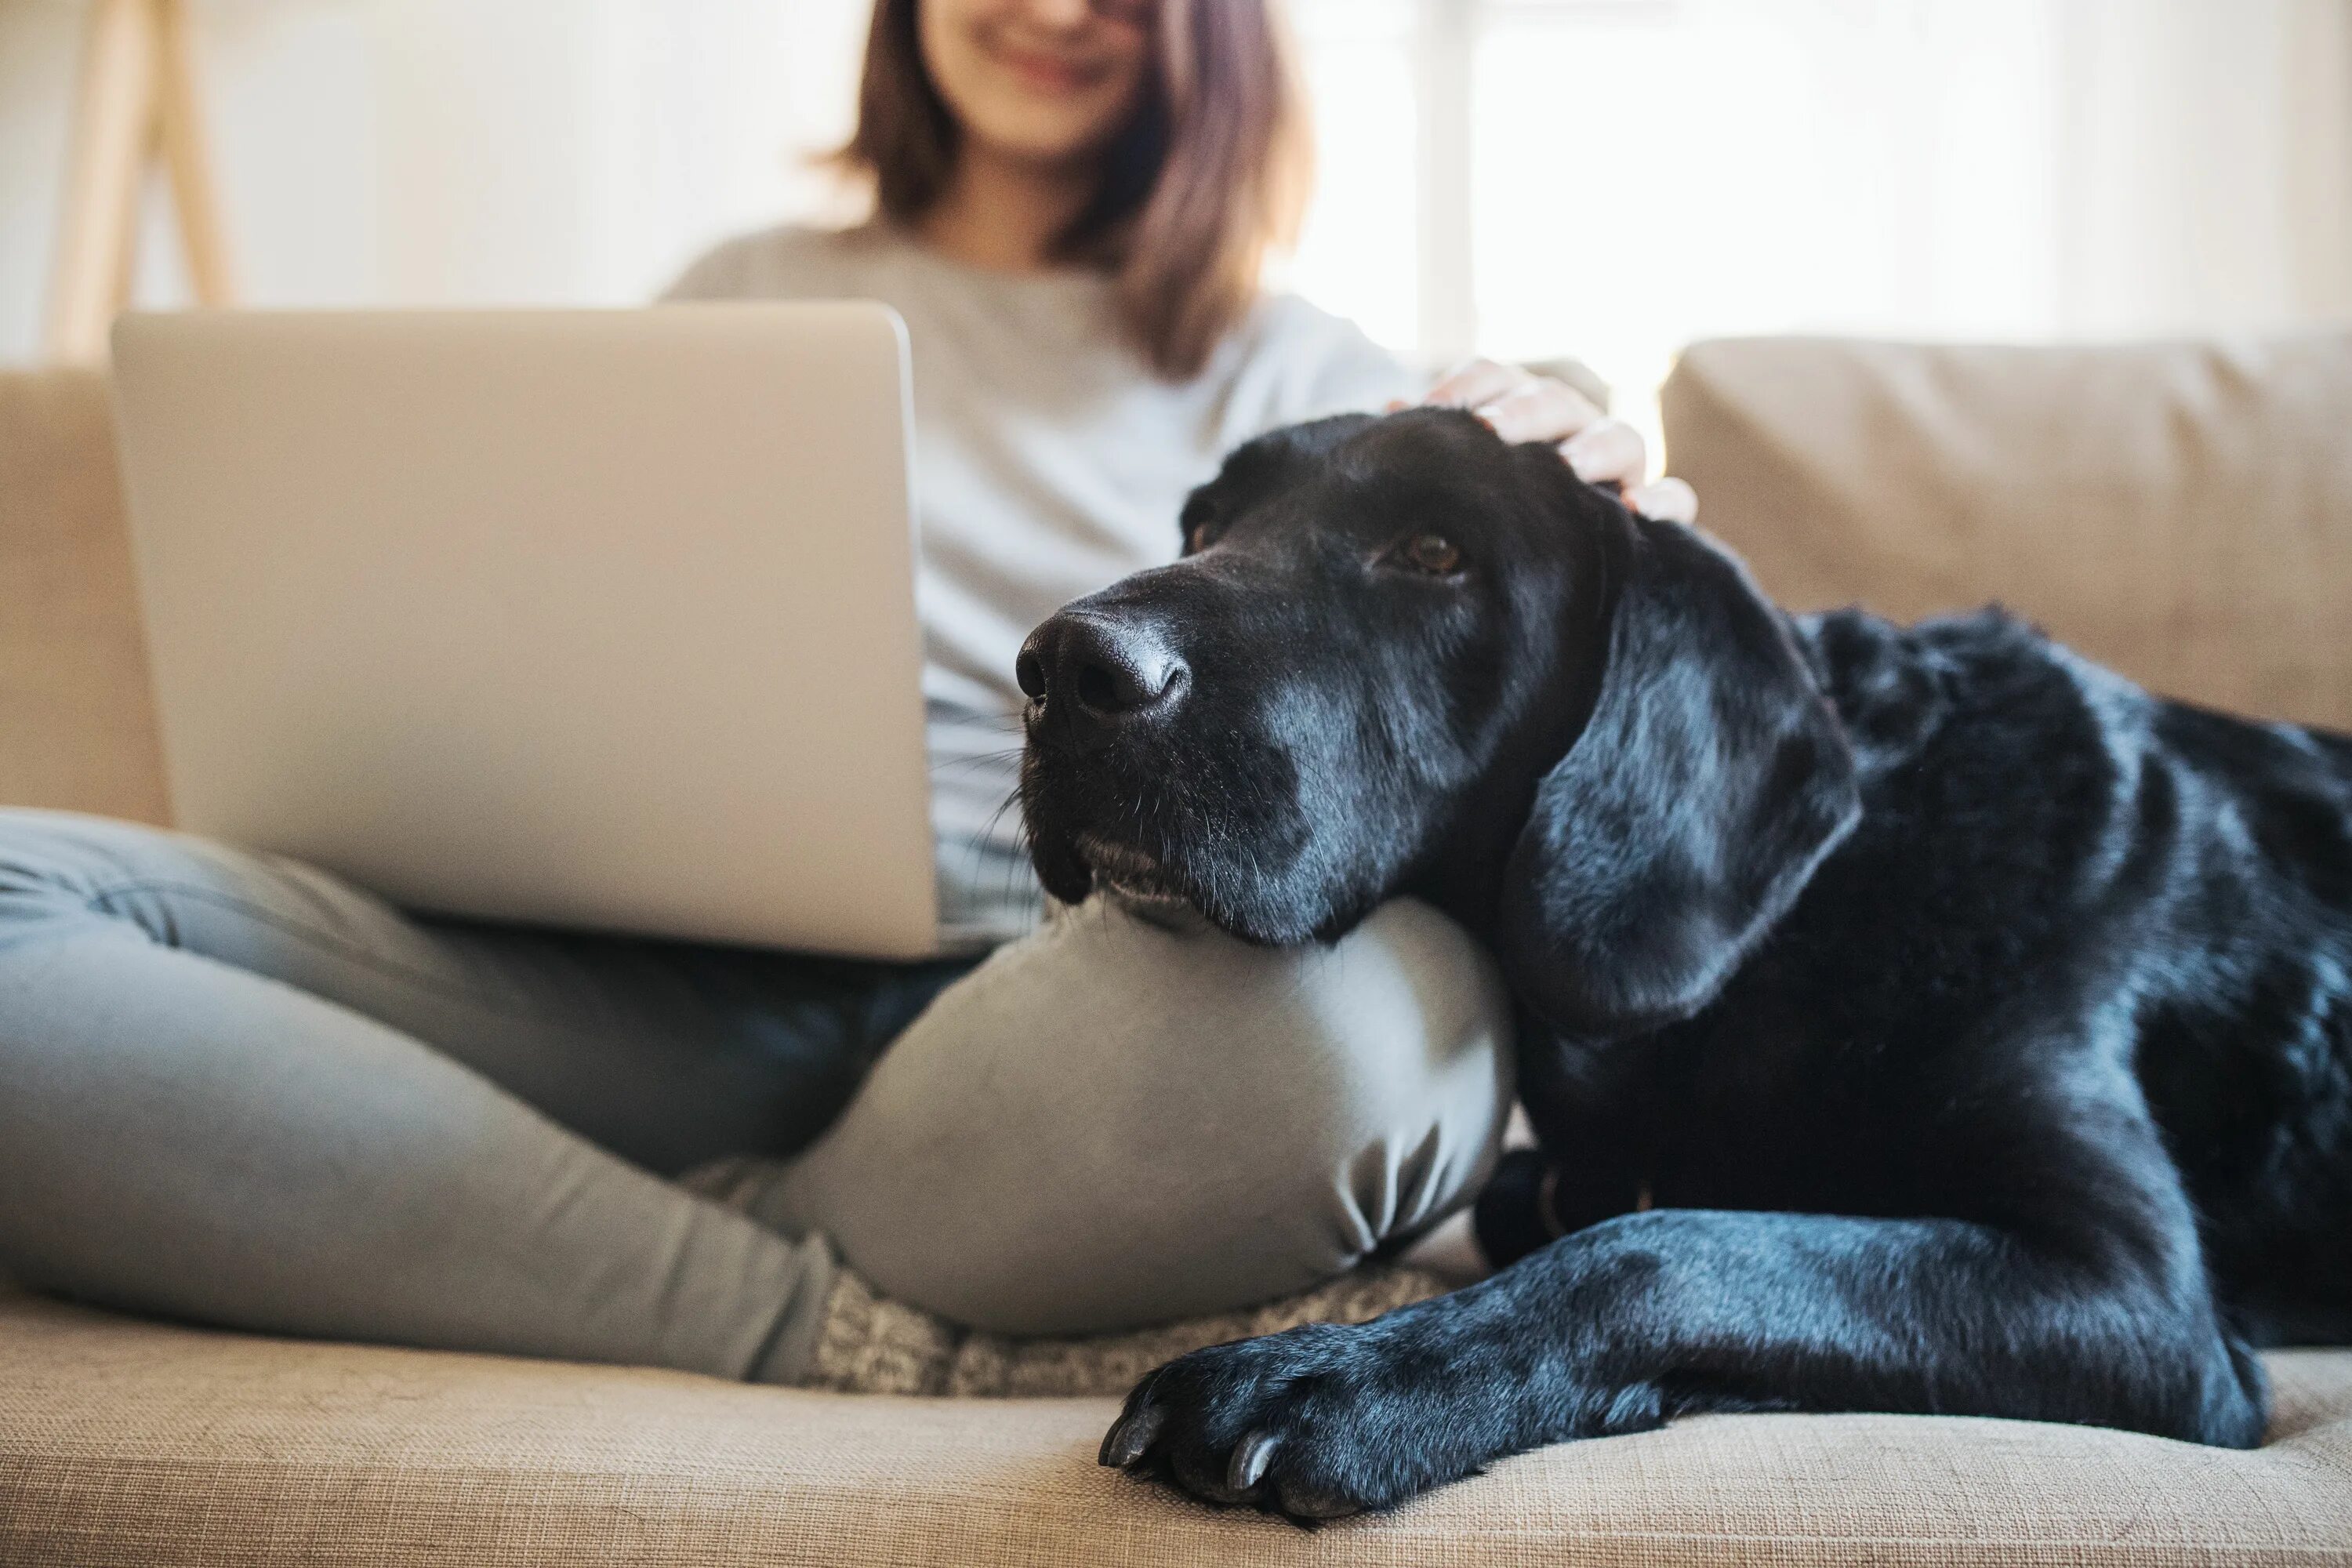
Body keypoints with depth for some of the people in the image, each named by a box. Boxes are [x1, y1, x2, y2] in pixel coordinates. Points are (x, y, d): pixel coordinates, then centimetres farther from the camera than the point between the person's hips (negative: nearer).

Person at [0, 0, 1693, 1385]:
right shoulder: (744, 296, 27)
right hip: (684, 990, 2)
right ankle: (847, 1332, -26)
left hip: (1051, 1004, -1)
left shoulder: (1299, 377, 21)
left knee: (1354, 1007, -40)